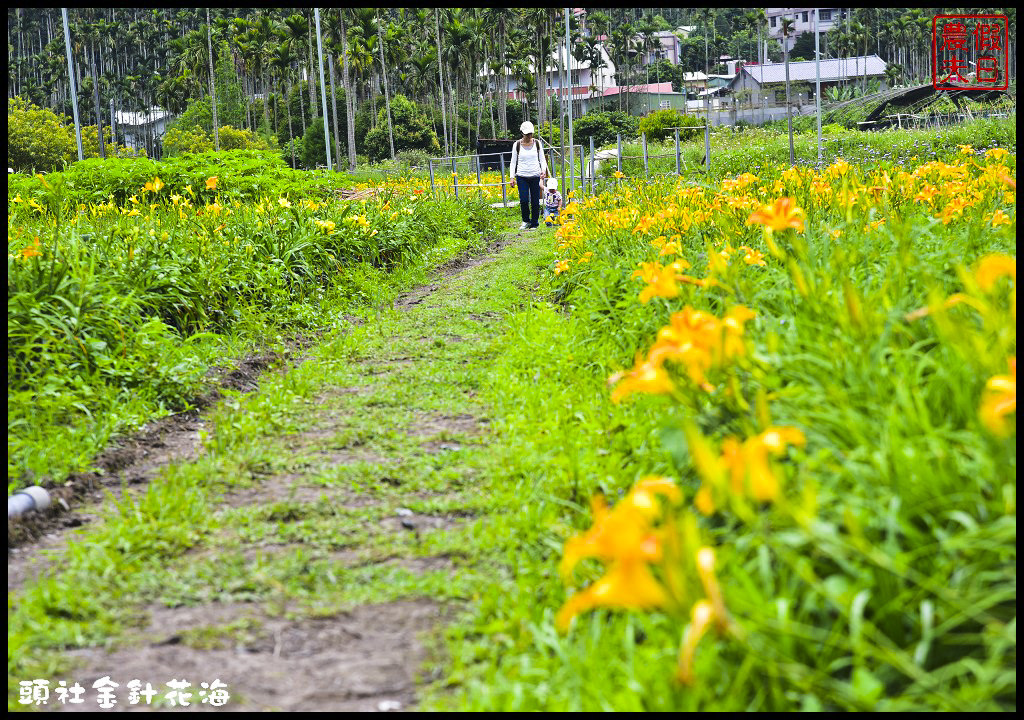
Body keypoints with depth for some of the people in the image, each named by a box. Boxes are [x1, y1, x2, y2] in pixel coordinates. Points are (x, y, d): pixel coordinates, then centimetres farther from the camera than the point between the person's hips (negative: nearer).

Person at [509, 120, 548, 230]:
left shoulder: (537, 143, 4)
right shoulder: (517, 145, 2)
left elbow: (542, 159, 10)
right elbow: (513, 161, 8)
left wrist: (544, 170, -9)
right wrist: (512, 177, 2)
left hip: (535, 176, 1)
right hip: (522, 176, -1)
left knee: (535, 201, -1)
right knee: (524, 200, -12)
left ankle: (534, 223, 13)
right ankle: (526, 221, 11)